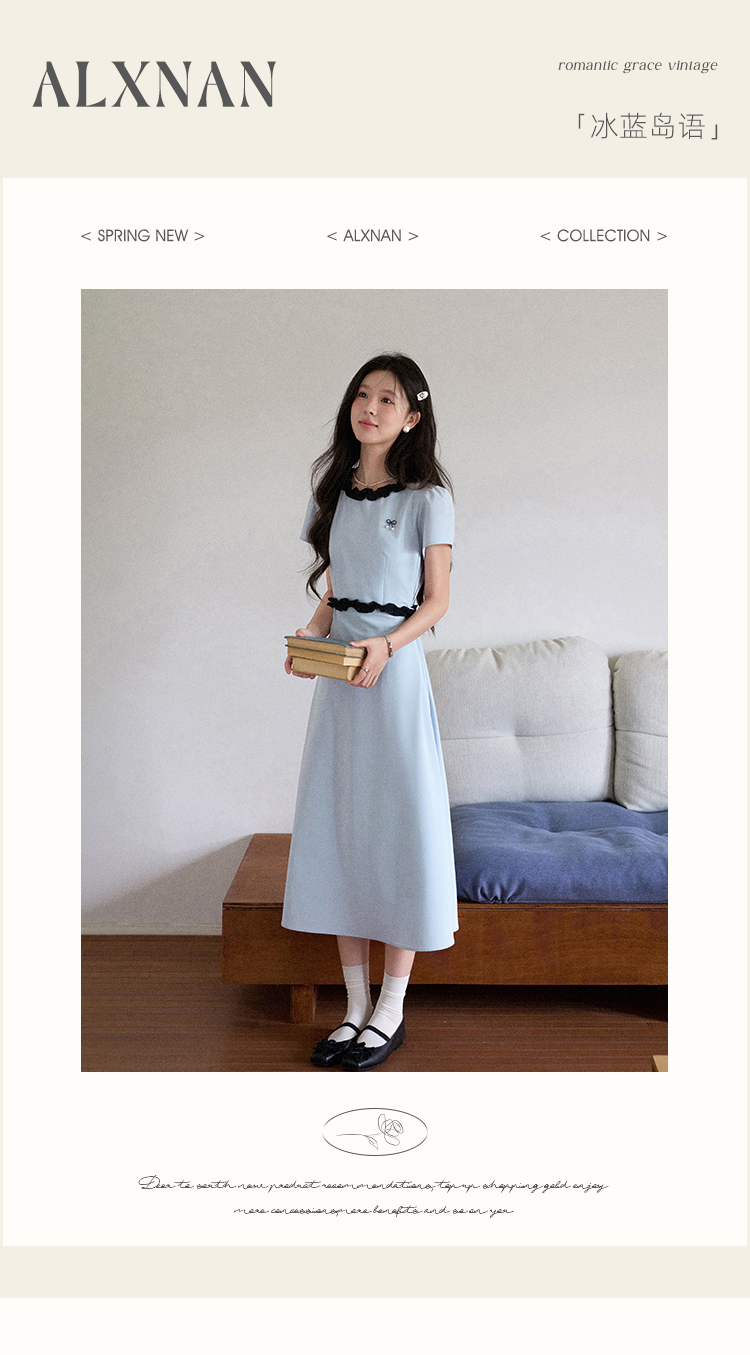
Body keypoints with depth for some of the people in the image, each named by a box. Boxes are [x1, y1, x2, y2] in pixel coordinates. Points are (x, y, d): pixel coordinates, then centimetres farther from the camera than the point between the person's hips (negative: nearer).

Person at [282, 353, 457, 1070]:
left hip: (395, 671, -5)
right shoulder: (335, 491, 13)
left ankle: (390, 1011, 14)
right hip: (336, 676, 6)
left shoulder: (427, 497, -3)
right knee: (337, 830, 6)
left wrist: (386, 645, -20)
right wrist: (310, 633, -3)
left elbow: (435, 601, -4)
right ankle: (355, 1005, 19)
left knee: (398, 829, -1)